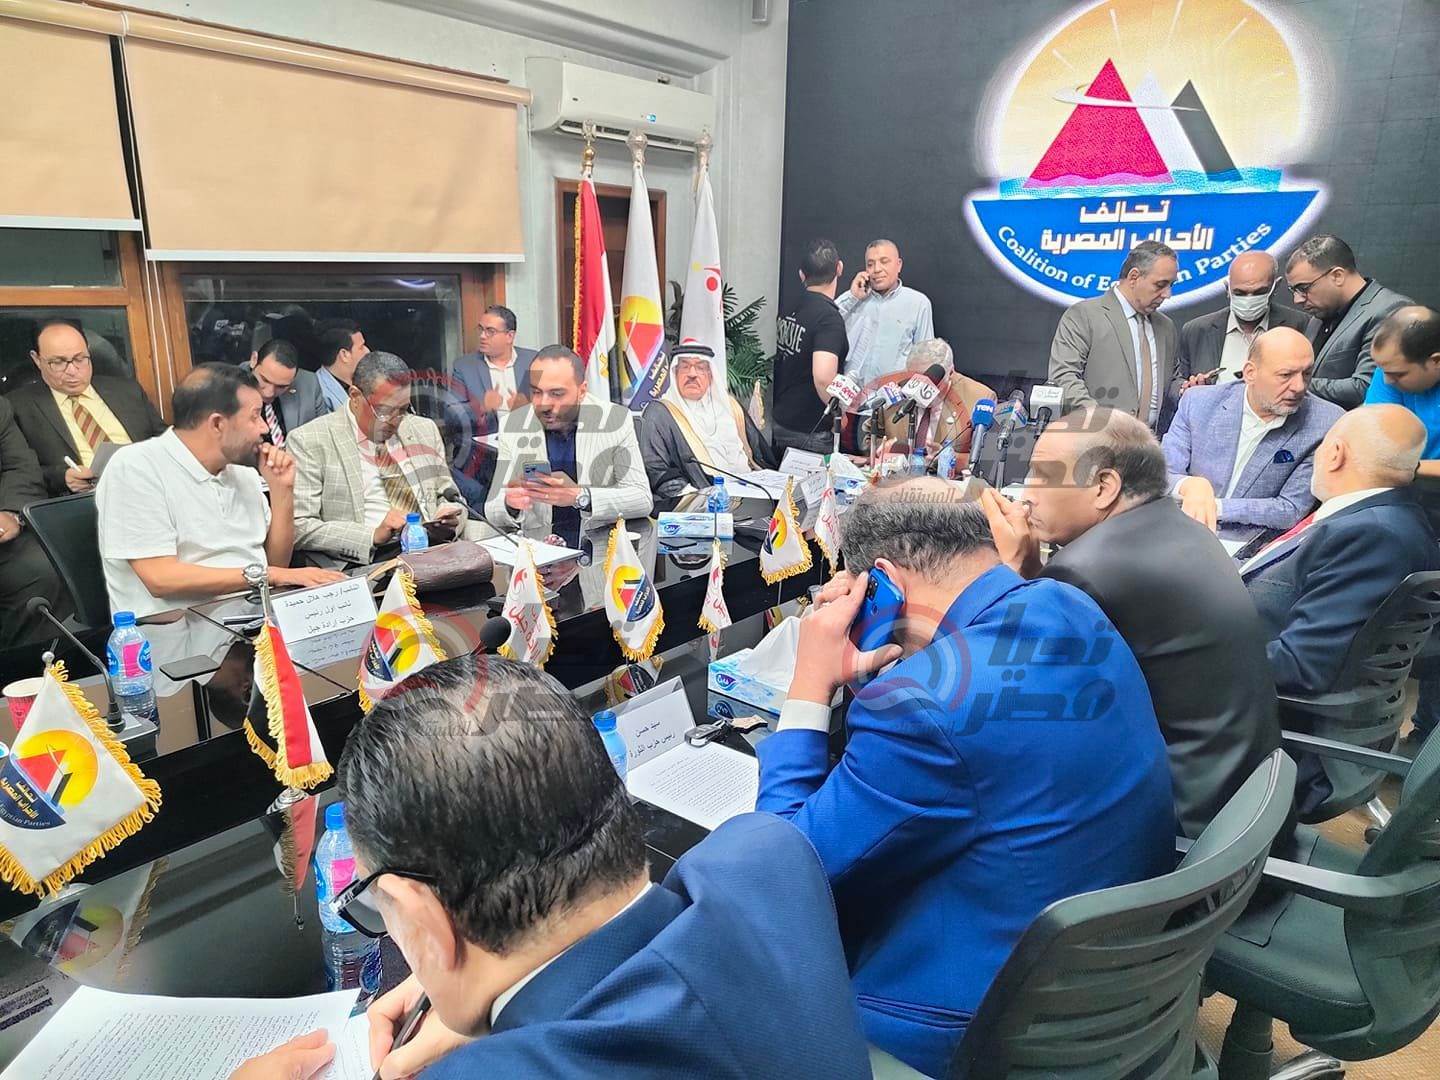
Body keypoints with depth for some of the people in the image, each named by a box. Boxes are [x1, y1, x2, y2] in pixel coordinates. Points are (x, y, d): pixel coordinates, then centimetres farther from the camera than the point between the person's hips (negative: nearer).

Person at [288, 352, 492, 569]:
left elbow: (450, 497, 23)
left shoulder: (425, 431, 16)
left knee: (482, 531, -23)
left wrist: (450, 516, -2)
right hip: (367, 563, -5)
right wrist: (373, 535, -19)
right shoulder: (309, 442, 1)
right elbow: (299, 528, -6)